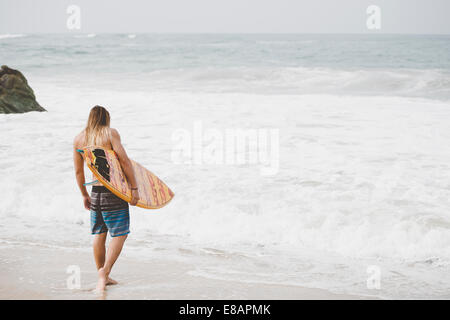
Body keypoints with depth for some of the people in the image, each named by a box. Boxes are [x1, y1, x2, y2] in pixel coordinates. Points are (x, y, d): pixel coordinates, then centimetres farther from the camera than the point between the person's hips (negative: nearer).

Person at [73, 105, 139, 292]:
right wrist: (134, 188, -10)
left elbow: (78, 171, 12)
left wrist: (84, 195, 23)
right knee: (119, 234, 0)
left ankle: (102, 277, 22)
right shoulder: (110, 133, -7)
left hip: (96, 191, 5)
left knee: (99, 234, 14)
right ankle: (105, 271, -14)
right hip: (114, 191, -5)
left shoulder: (79, 139, 7)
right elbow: (124, 160, -13)